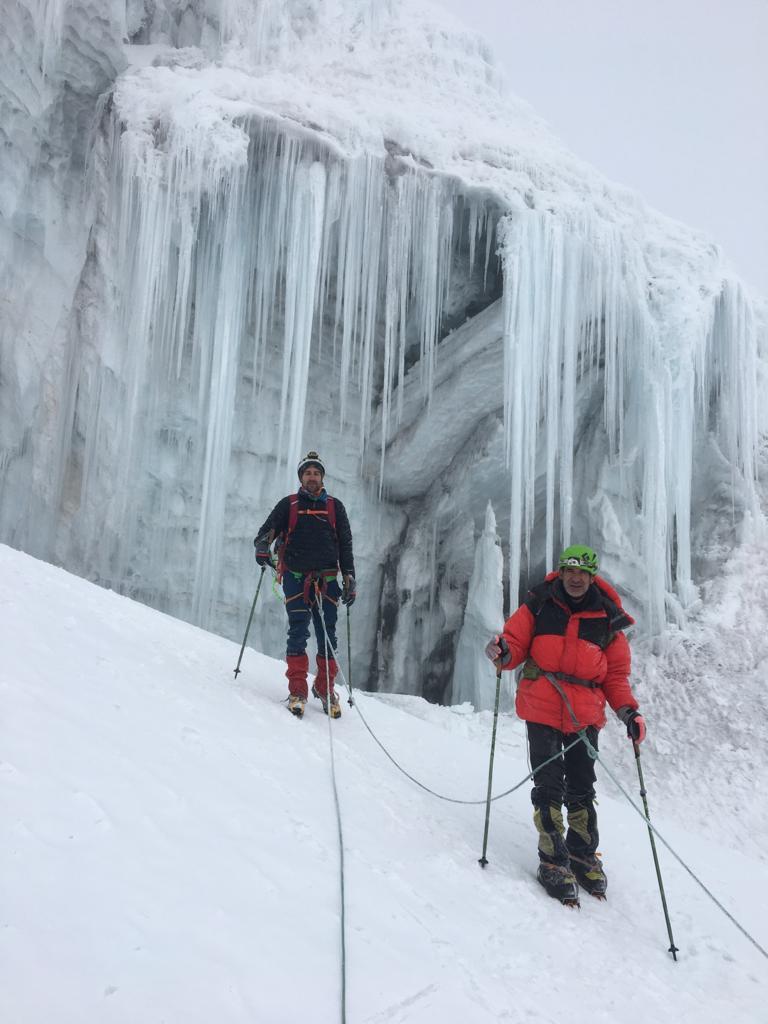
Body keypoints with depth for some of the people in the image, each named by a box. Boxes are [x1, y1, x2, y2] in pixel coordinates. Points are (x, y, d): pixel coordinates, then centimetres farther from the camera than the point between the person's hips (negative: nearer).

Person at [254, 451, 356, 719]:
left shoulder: (335, 507, 13)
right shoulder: (288, 505, 10)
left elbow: (345, 546, 12)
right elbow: (266, 531, 3)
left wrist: (349, 580, 4)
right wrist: (262, 546, -20)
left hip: (326, 579, 1)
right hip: (296, 577, -1)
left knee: (327, 635, 1)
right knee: (298, 632, -8)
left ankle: (325, 688, 13)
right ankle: (297, 689, -2)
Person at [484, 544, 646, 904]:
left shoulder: (607, 618, 5)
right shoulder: (539, 605, 1)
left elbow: (616, 673, 8)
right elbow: (516, 642, 1)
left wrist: (628, 710, -6)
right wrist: (502, 652, -22)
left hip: (585, 714, 2)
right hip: (541, 709, -2)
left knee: (581, 788, 12)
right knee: (549, 786, -3)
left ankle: (583, 855, 29)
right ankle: (553, 860, 9)